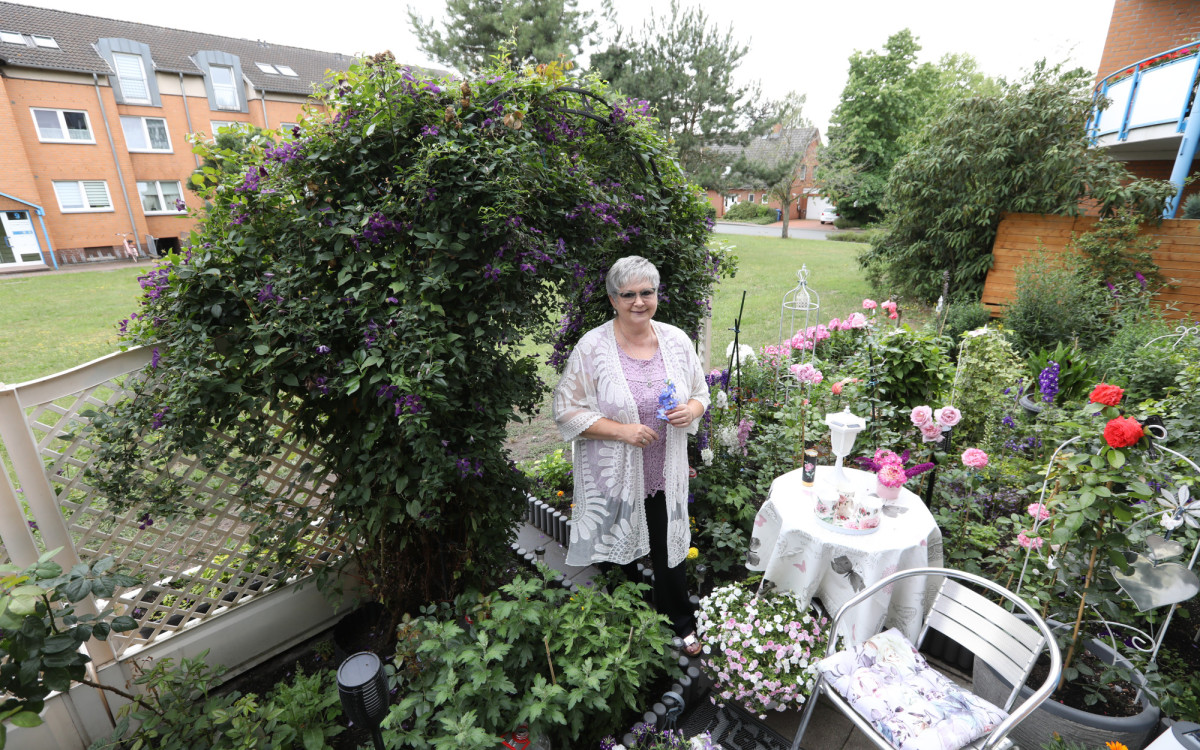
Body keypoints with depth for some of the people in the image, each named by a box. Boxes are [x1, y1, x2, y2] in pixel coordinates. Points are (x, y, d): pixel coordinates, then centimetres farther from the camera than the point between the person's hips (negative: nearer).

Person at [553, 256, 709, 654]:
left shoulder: (676, 340, -1)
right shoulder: (592, 347, -13)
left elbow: (700, 393, 10)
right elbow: (567, 411, -12)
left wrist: (691, 410, -13)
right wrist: (621, 430, -22)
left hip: (666, 475, 3)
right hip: (613, 478, -2)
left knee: (670, 552, 18)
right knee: (618, 555, 16)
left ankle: (680, 625, 46)